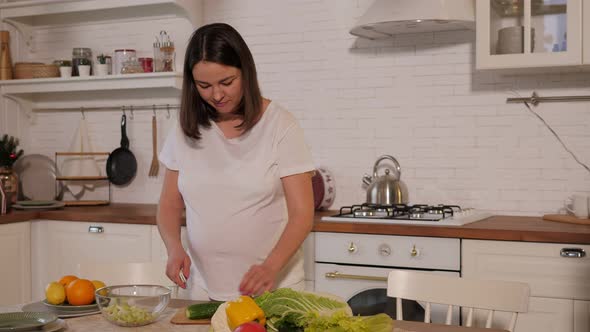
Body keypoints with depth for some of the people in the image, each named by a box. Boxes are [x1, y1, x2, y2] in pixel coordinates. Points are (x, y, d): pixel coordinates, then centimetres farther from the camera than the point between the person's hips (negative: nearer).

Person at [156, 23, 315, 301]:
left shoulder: (279, 125, -10)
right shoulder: (186, 130, 1)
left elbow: (302, 213, -12)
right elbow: (170, 205, 8)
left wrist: (271, 267, -28)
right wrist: (174, 247, -12)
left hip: (270, 286, -3)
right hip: (202, 288, 3)